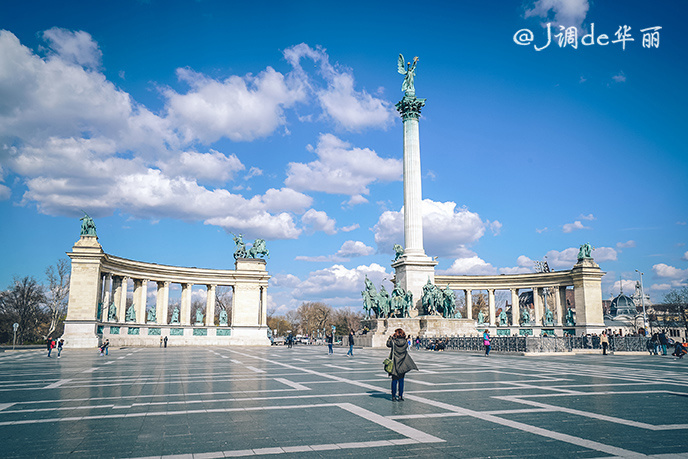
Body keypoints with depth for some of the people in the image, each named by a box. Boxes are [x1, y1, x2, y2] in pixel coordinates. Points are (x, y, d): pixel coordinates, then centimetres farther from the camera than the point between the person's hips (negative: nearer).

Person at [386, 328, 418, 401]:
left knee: (394, 380, 6)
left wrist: (391, 336, 14)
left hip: (395, 364, -2)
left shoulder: (393, 342, -11)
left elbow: (388, 344, 10)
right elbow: (407, 351, 9)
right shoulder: (405, 342, -5)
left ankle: (394, 396, 7)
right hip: (403, 364, 2)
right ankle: (400, 396, 9)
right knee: (401, 380, 9)